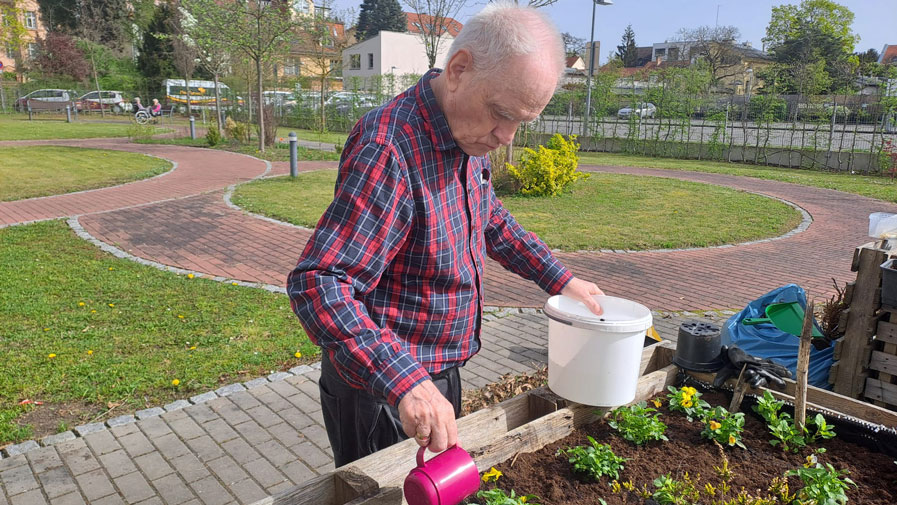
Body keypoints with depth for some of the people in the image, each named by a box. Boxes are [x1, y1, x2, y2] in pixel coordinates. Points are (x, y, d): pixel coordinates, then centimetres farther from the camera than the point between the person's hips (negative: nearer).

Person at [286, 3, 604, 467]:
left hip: (437, 375, 9)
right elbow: (317, 283, -35)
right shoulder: (391, 152, -30)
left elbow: (492, 220, 16)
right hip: (380, 390, -8)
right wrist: (403, 382, -44)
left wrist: (560, 280, 14)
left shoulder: (469, 134, -1)